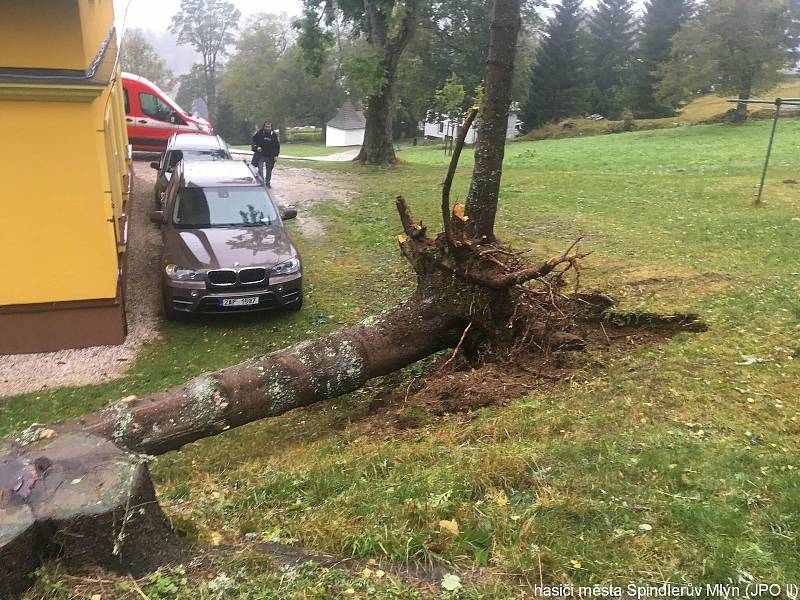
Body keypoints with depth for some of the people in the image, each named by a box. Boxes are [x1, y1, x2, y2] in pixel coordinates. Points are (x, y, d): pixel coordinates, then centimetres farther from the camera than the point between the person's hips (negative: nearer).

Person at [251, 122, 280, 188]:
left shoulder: (274, 135, -1)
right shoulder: (259, 133, -5)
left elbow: (277, 146, 2)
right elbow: (254, 141, 6)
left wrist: (276, 155, -5)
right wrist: (257, 147, -13)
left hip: (270, 156, 2)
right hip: (260, 155, -2)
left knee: (269, 171, 13)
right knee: (260, 170, -10)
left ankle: (268, 183, 28)